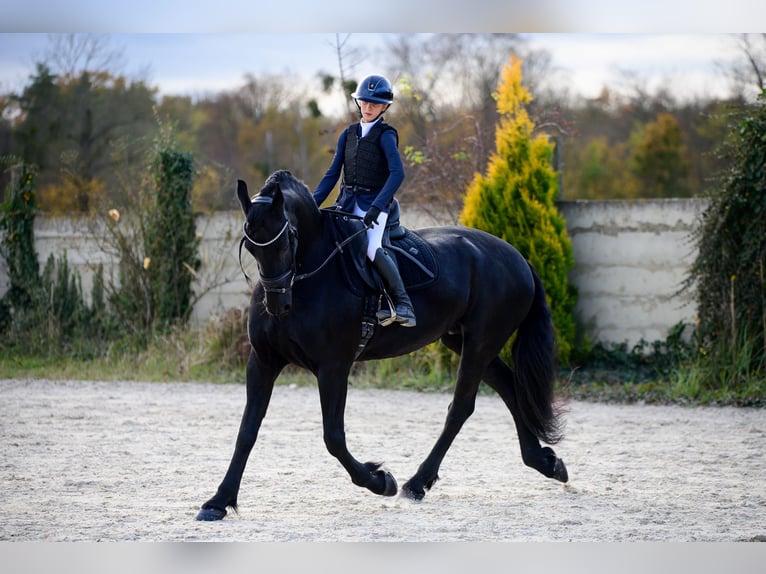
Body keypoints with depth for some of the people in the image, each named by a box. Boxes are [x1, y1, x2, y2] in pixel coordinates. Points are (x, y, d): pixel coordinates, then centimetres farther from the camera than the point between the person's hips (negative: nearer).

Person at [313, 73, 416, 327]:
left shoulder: (385, 135, -4)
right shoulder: (348, 134, 13)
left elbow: (397, 173, -17)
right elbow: (333, 174, 14)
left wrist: (376, 207, -27)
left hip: (374, 204, -6)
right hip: (347, 203, 6)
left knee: (373, 249, -29)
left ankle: (403, 303, -18)